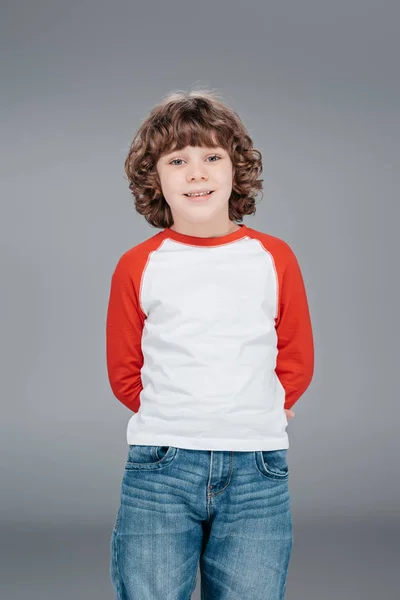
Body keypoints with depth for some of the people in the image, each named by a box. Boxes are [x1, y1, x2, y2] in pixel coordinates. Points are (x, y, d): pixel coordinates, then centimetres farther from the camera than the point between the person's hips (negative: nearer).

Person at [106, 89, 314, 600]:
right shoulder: (137, 266, 4)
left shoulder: (274, 258, 6)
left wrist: (254, 414, 8)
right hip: (159, 464, 0)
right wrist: (171, 416, 6)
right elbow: (123, 371, 11)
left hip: (257, 469, 1)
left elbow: (297, 361, 13)